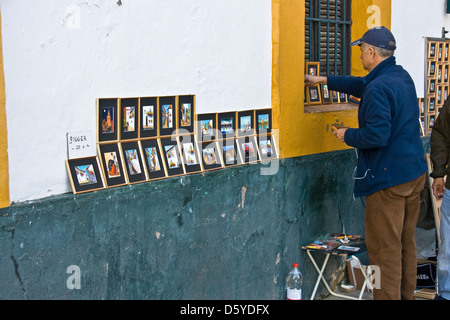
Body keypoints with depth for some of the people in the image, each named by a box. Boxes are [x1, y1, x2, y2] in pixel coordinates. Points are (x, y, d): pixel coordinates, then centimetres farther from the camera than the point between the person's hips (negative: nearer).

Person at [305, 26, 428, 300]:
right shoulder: (402, 76, 11)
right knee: (406, 242, 17)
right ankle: (406, 295, 27)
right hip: (415, 173, 10)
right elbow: (362, 85, 26)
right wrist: (325, 80, 32)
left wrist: (347, 135, -9)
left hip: (389, 179, -10)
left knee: (384, 247, -2)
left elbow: (377, 135, -27)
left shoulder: (379, 88, -20)